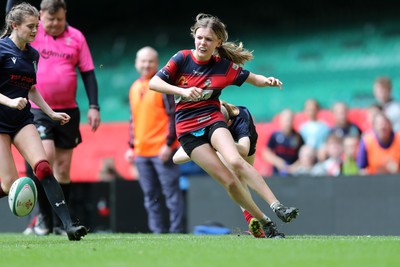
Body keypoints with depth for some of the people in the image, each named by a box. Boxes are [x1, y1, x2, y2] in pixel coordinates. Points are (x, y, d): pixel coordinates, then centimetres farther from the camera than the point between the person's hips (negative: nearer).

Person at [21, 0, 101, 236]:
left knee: (63, 167, 5)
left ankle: (60, 223, 15)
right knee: (46, 156, -20)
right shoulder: (31, 33, -2)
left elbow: (88, 73, 5)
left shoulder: (76, 37, 3)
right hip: (37, 109, -2)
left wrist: (94, 106, -2)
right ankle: (44, 216, -5)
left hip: (68, 111, 2)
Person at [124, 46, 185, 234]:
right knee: (150, 195, 8)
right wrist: (131, 146, 17)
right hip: (141, 152, 7)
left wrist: (169, 144, -13)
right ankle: (158, 231, 13)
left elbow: (173, 116, -8)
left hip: (162, 150, -7)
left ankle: (176, 231, -2)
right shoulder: (134, 88, 15)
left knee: (171, 192, -4)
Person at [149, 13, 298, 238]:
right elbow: (154, 83, -9)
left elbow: (254, 79, 8)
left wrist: (268, 81, -16)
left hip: (213, 120, 0)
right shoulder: (182, 58, -4)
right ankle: (264, 221, -5)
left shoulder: (224, 66, -1)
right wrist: (183, 91, -24)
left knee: (235, 161, -32)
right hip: (188, 130, 0)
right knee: (228, 180, -13)